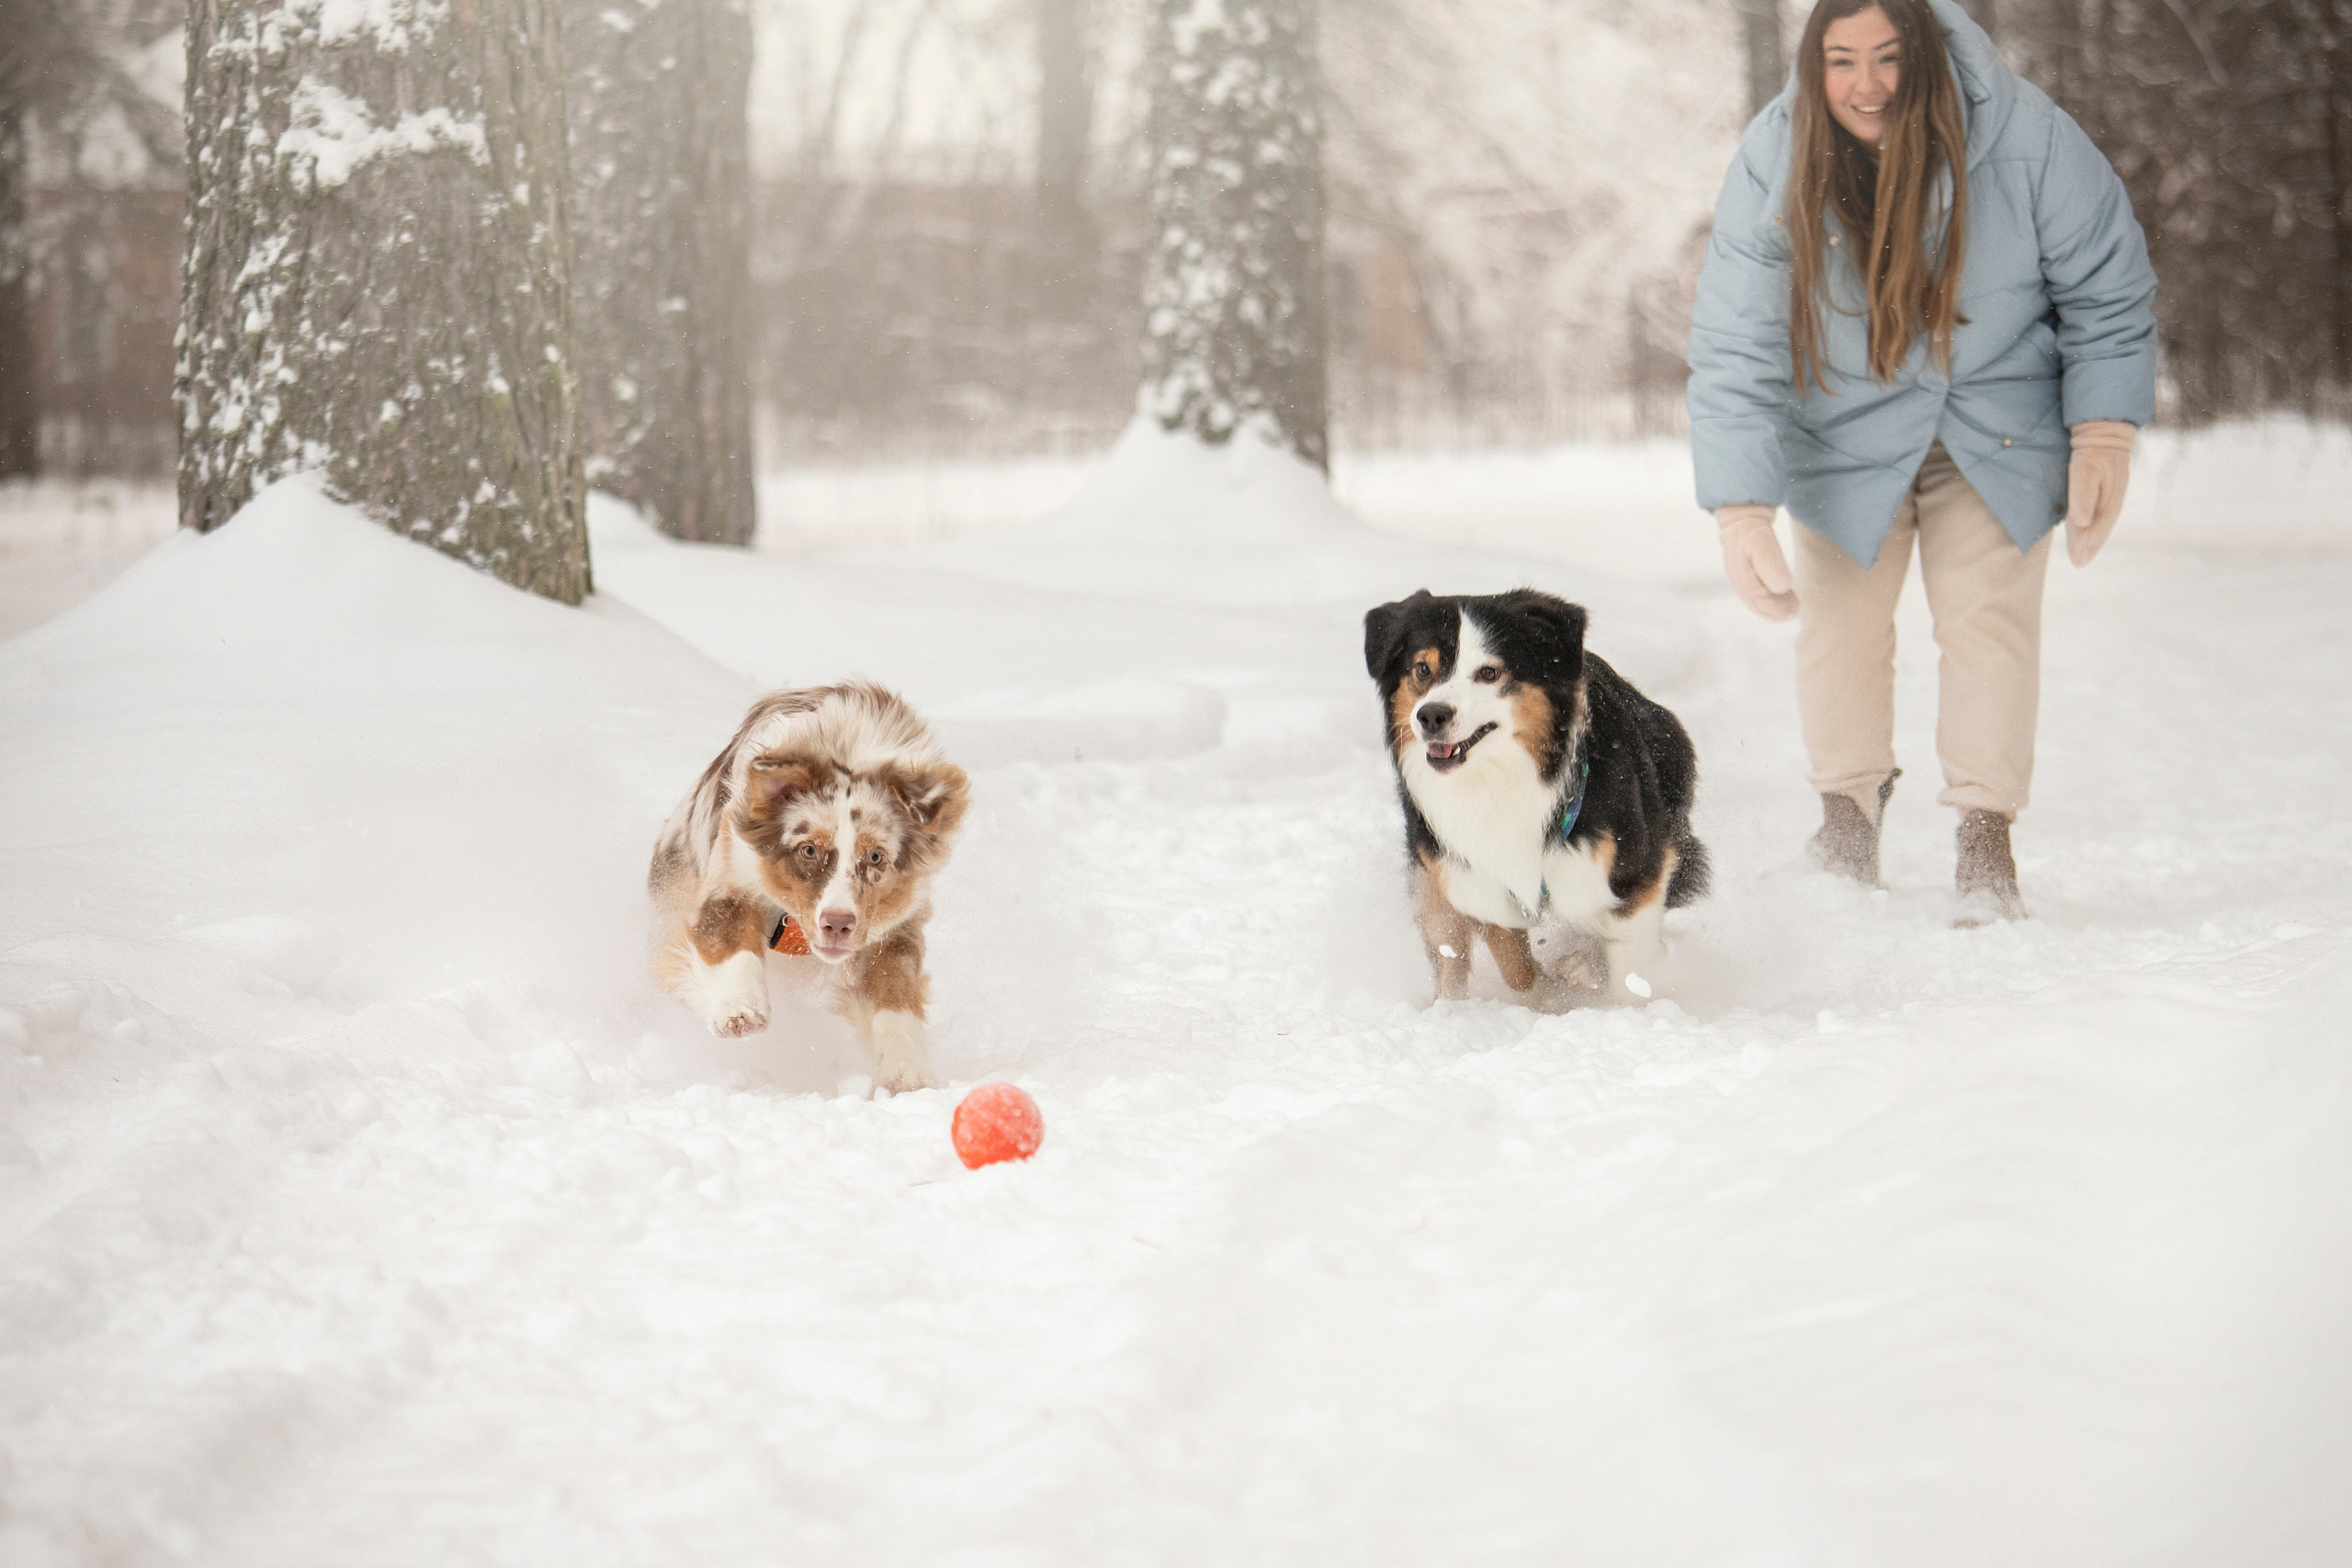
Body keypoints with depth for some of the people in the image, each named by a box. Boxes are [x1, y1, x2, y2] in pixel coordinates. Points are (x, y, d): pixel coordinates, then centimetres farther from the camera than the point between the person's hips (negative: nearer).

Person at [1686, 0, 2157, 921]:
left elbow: (2108, 291, -9)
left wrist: (2105, 437, -14)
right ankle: (1849, 809, 16)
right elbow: (1734, 351, -21)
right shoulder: (1773, 168, -22)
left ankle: (1986, 838, -7)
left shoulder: (2025, 138, -23)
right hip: (1848, 430, 1)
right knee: (1841, 616, -4)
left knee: (1989, 612, -12)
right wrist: (1741, 512, -29)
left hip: (1998, 428, -1)